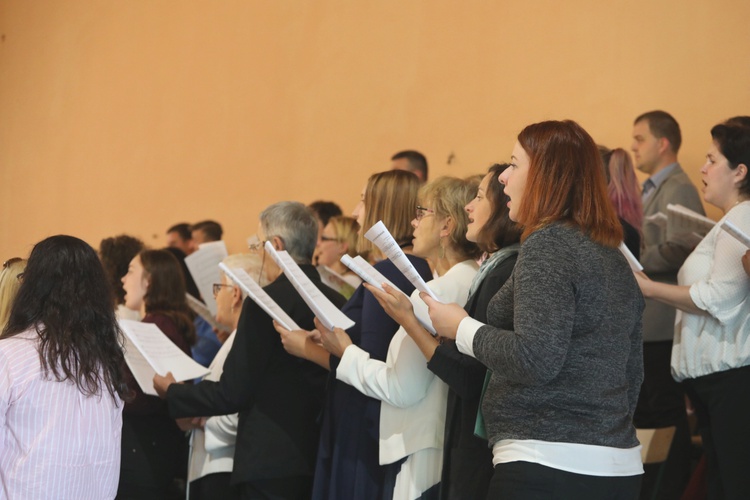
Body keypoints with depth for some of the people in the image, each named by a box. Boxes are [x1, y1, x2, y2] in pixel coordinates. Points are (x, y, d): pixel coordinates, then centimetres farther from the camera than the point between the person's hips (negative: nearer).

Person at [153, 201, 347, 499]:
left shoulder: (265, 303, -13)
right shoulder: (335, 302, 5)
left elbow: (232, 394, -13)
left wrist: (172, 392, 4)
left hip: (272, 465, -7)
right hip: (321, 458, 7)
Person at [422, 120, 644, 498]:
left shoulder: (548, 244, -12)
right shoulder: (613, 257, 15)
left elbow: (536, 359, -22)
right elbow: (632, 372, 20)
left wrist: (462, 329, -8)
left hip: (548, 468, -9)